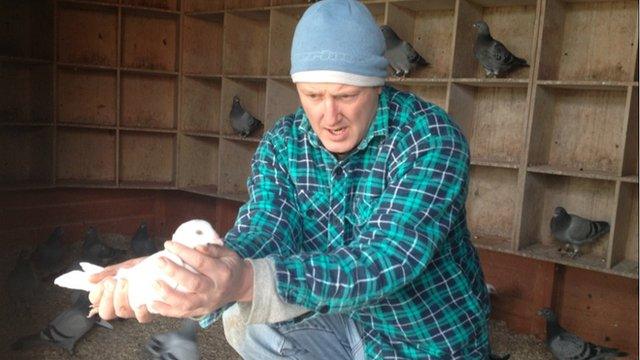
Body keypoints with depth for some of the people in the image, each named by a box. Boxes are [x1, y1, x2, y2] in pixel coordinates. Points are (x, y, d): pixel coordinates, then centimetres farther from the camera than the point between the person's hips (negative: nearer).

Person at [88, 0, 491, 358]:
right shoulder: (282, 144, -7)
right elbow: (262, 232, -21)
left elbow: (387, 261, -34)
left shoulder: (431, 139, -24)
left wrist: (247, 280, -48)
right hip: (351, 323, 4)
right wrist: (169, 274, -42)